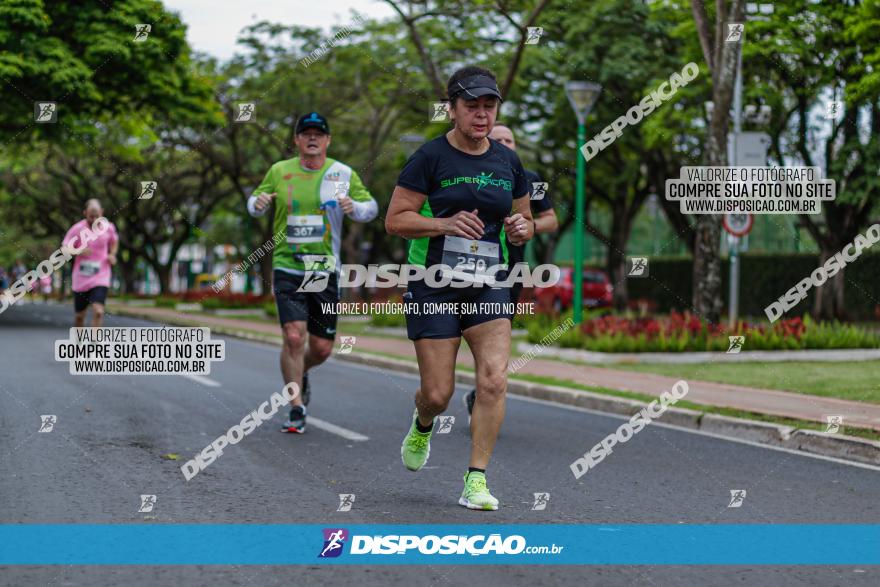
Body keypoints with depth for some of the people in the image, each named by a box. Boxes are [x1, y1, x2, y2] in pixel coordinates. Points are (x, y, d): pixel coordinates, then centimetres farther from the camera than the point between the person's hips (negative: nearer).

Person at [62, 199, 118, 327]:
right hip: (81, 279, 1)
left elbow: (114, 241, 20)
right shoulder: (77, 229, -8)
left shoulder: (108, 227, -1)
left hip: (100, 278, 0)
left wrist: (112, 254, 1)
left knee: (98, 311, -20)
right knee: (79, 316, 12)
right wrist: (79, 251, -22)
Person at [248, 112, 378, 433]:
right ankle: (296, 409, -3)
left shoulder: (343, 174, 4)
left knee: (322, 348, 4)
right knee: (293, 337, -16)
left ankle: (299, 374, 39)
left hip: (325, 271, 1)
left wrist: (354, 207, -15)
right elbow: (255, 202, 16)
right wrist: (258, 203, -9)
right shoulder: (279, 172, 4)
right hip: (287, 268, -1)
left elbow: (371, 207, 8)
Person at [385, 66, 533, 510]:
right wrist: (446, 224, -21)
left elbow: (524, 220, 20)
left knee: (494, 380, -14)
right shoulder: (430, 157, -6)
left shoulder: (508, 161, 9)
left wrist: (521, 229, -4)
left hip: (489, 287, 3)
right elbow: (395, 220, -7)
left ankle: (476, 479, -4)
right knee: (438, 394, -1)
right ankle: (422, 426, 37)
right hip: (433, 286, -3)